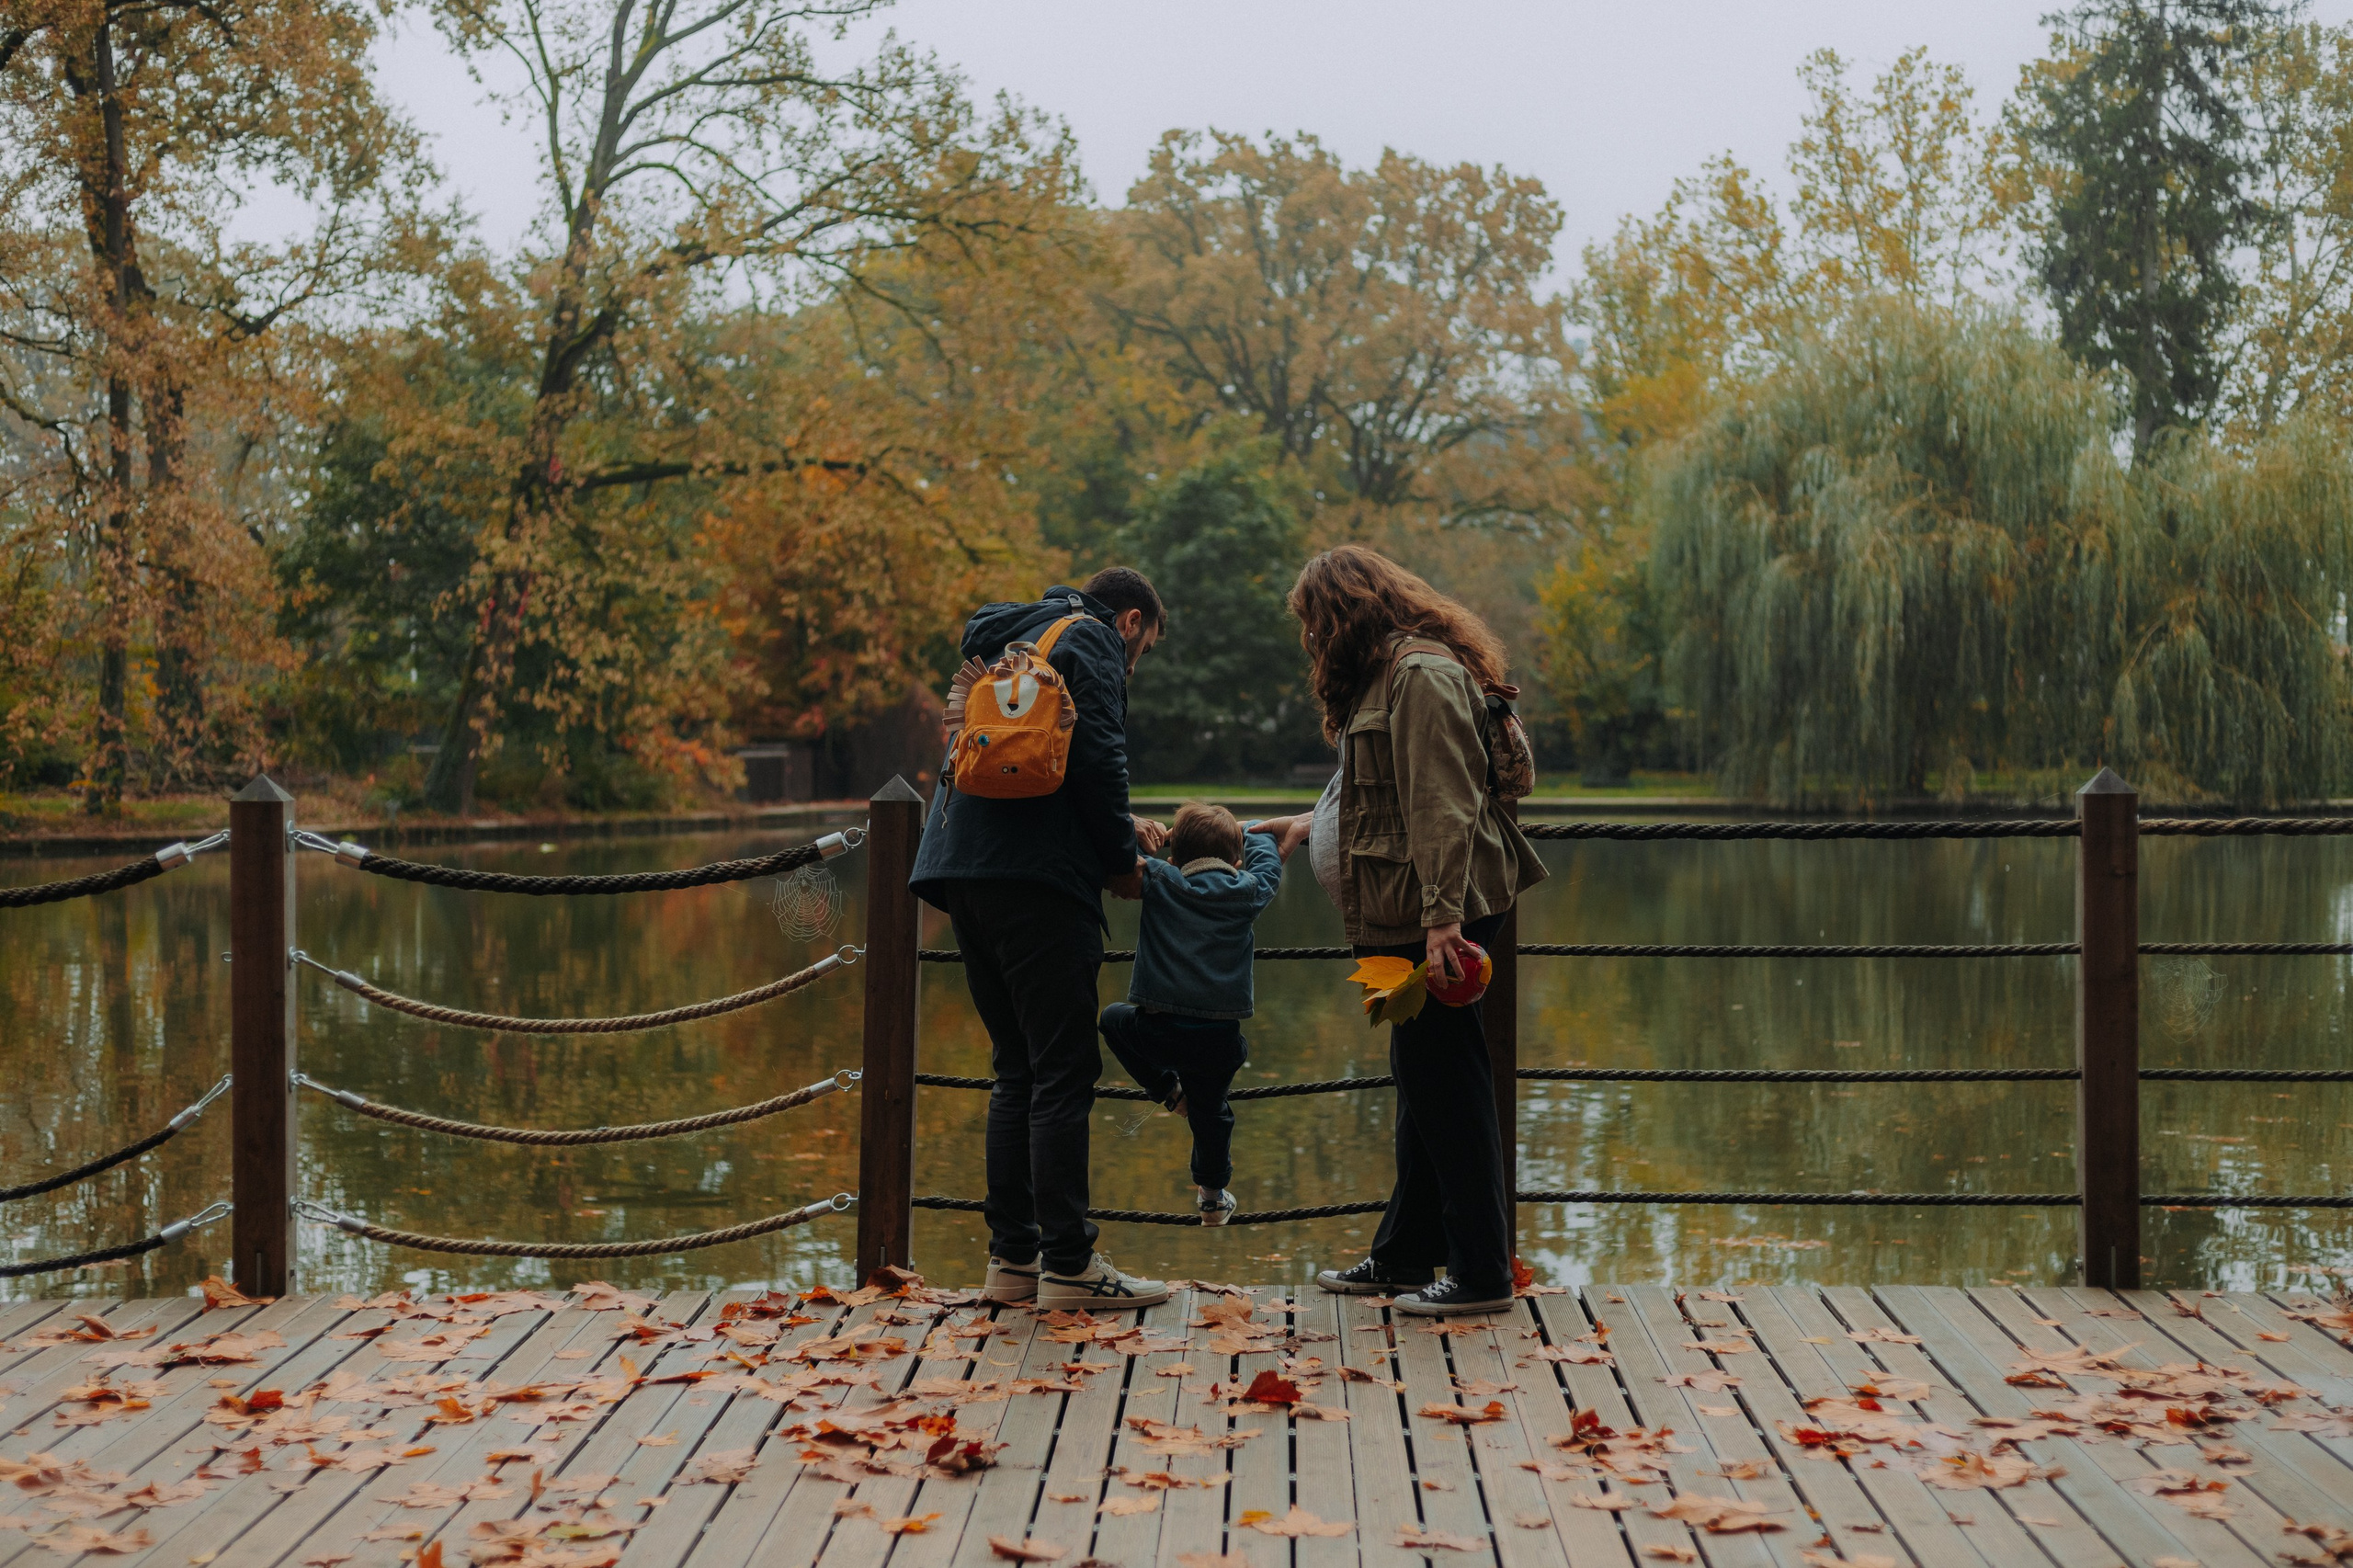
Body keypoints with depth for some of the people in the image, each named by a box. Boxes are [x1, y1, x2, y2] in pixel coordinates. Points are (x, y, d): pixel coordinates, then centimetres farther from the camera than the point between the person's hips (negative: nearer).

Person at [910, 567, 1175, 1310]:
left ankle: (1012, 1256, 12)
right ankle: (1067, 1263, -6)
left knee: (1018, 1070, 13)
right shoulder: (1090, 640, 2)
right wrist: (1122, 859, -1)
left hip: (964, 872, 9)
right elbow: (1094, 755, -12)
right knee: (1064, 1072, -6)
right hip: (1034, 878, -9)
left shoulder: (1009, 641, 29)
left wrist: (1114, 828, 29)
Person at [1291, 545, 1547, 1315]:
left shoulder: (1423, 674, -14)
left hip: (1435, 914, -11)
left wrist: (1442, 916, -26)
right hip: (1409, 915, 11)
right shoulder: (1387, 675, 19)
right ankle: (1403, 1256, 25)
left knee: (1446, 1082, -5)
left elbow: (1443, 805, -22)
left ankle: (1481, 1273, 2)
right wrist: (1300, 828, 34)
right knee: (1421, 1078, 15)